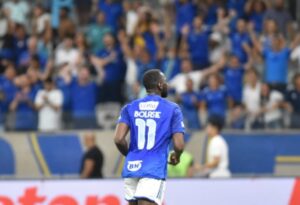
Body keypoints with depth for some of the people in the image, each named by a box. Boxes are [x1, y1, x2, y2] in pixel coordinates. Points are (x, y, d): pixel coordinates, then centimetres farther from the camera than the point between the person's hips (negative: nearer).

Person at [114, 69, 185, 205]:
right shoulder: (172, 109, 1)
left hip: (131, 168, 4)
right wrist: (176, 157, 17)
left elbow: (119, 139, -4)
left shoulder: (130, 108, 8)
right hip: (154, 170, -4)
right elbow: (179, 145, -6)